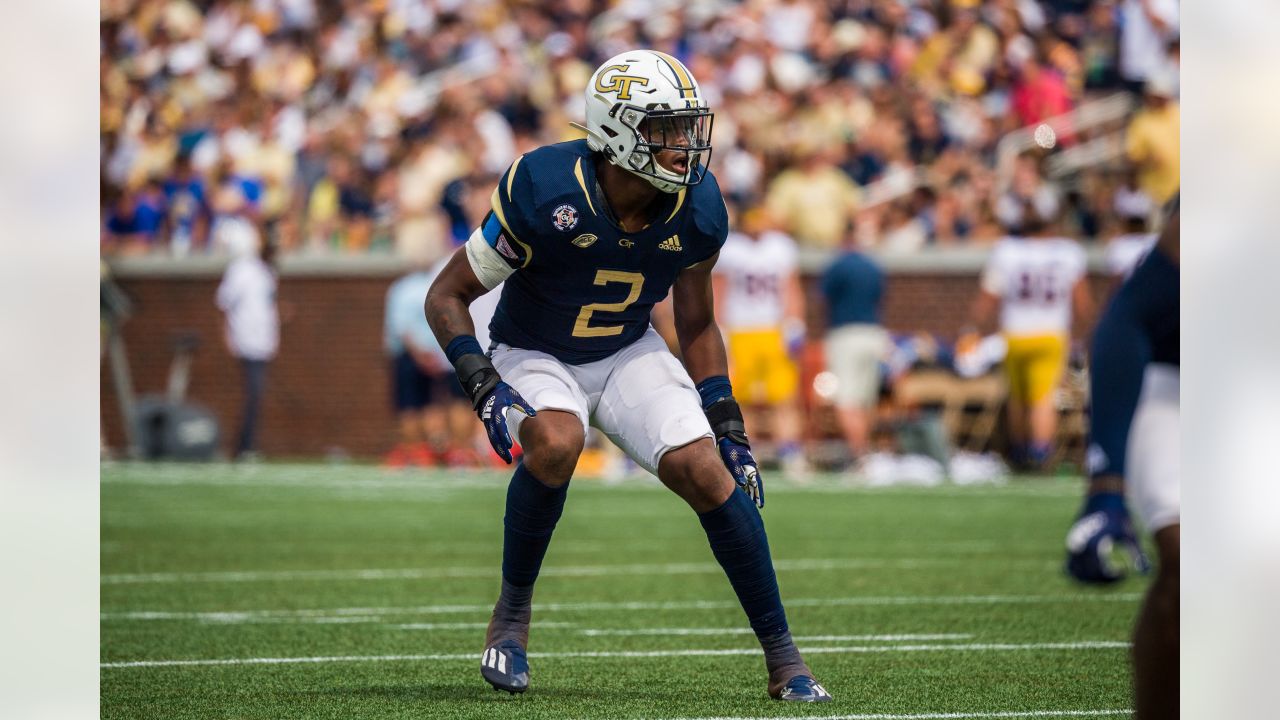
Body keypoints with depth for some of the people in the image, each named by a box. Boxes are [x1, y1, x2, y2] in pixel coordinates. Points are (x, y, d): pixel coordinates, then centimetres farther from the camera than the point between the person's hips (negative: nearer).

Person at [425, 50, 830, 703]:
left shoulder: (697, 211, -14)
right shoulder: (545, 192, -28)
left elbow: (697, 325, 5)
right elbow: (446, 298, -17)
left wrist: (728, 426, -1)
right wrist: (483, 387, -31)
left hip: (629, 354, 3)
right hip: (535, 356, -3)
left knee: (706, 471, -17)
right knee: (556, 443, -35)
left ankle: (783, 657, -6)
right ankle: (513, 609, -12)